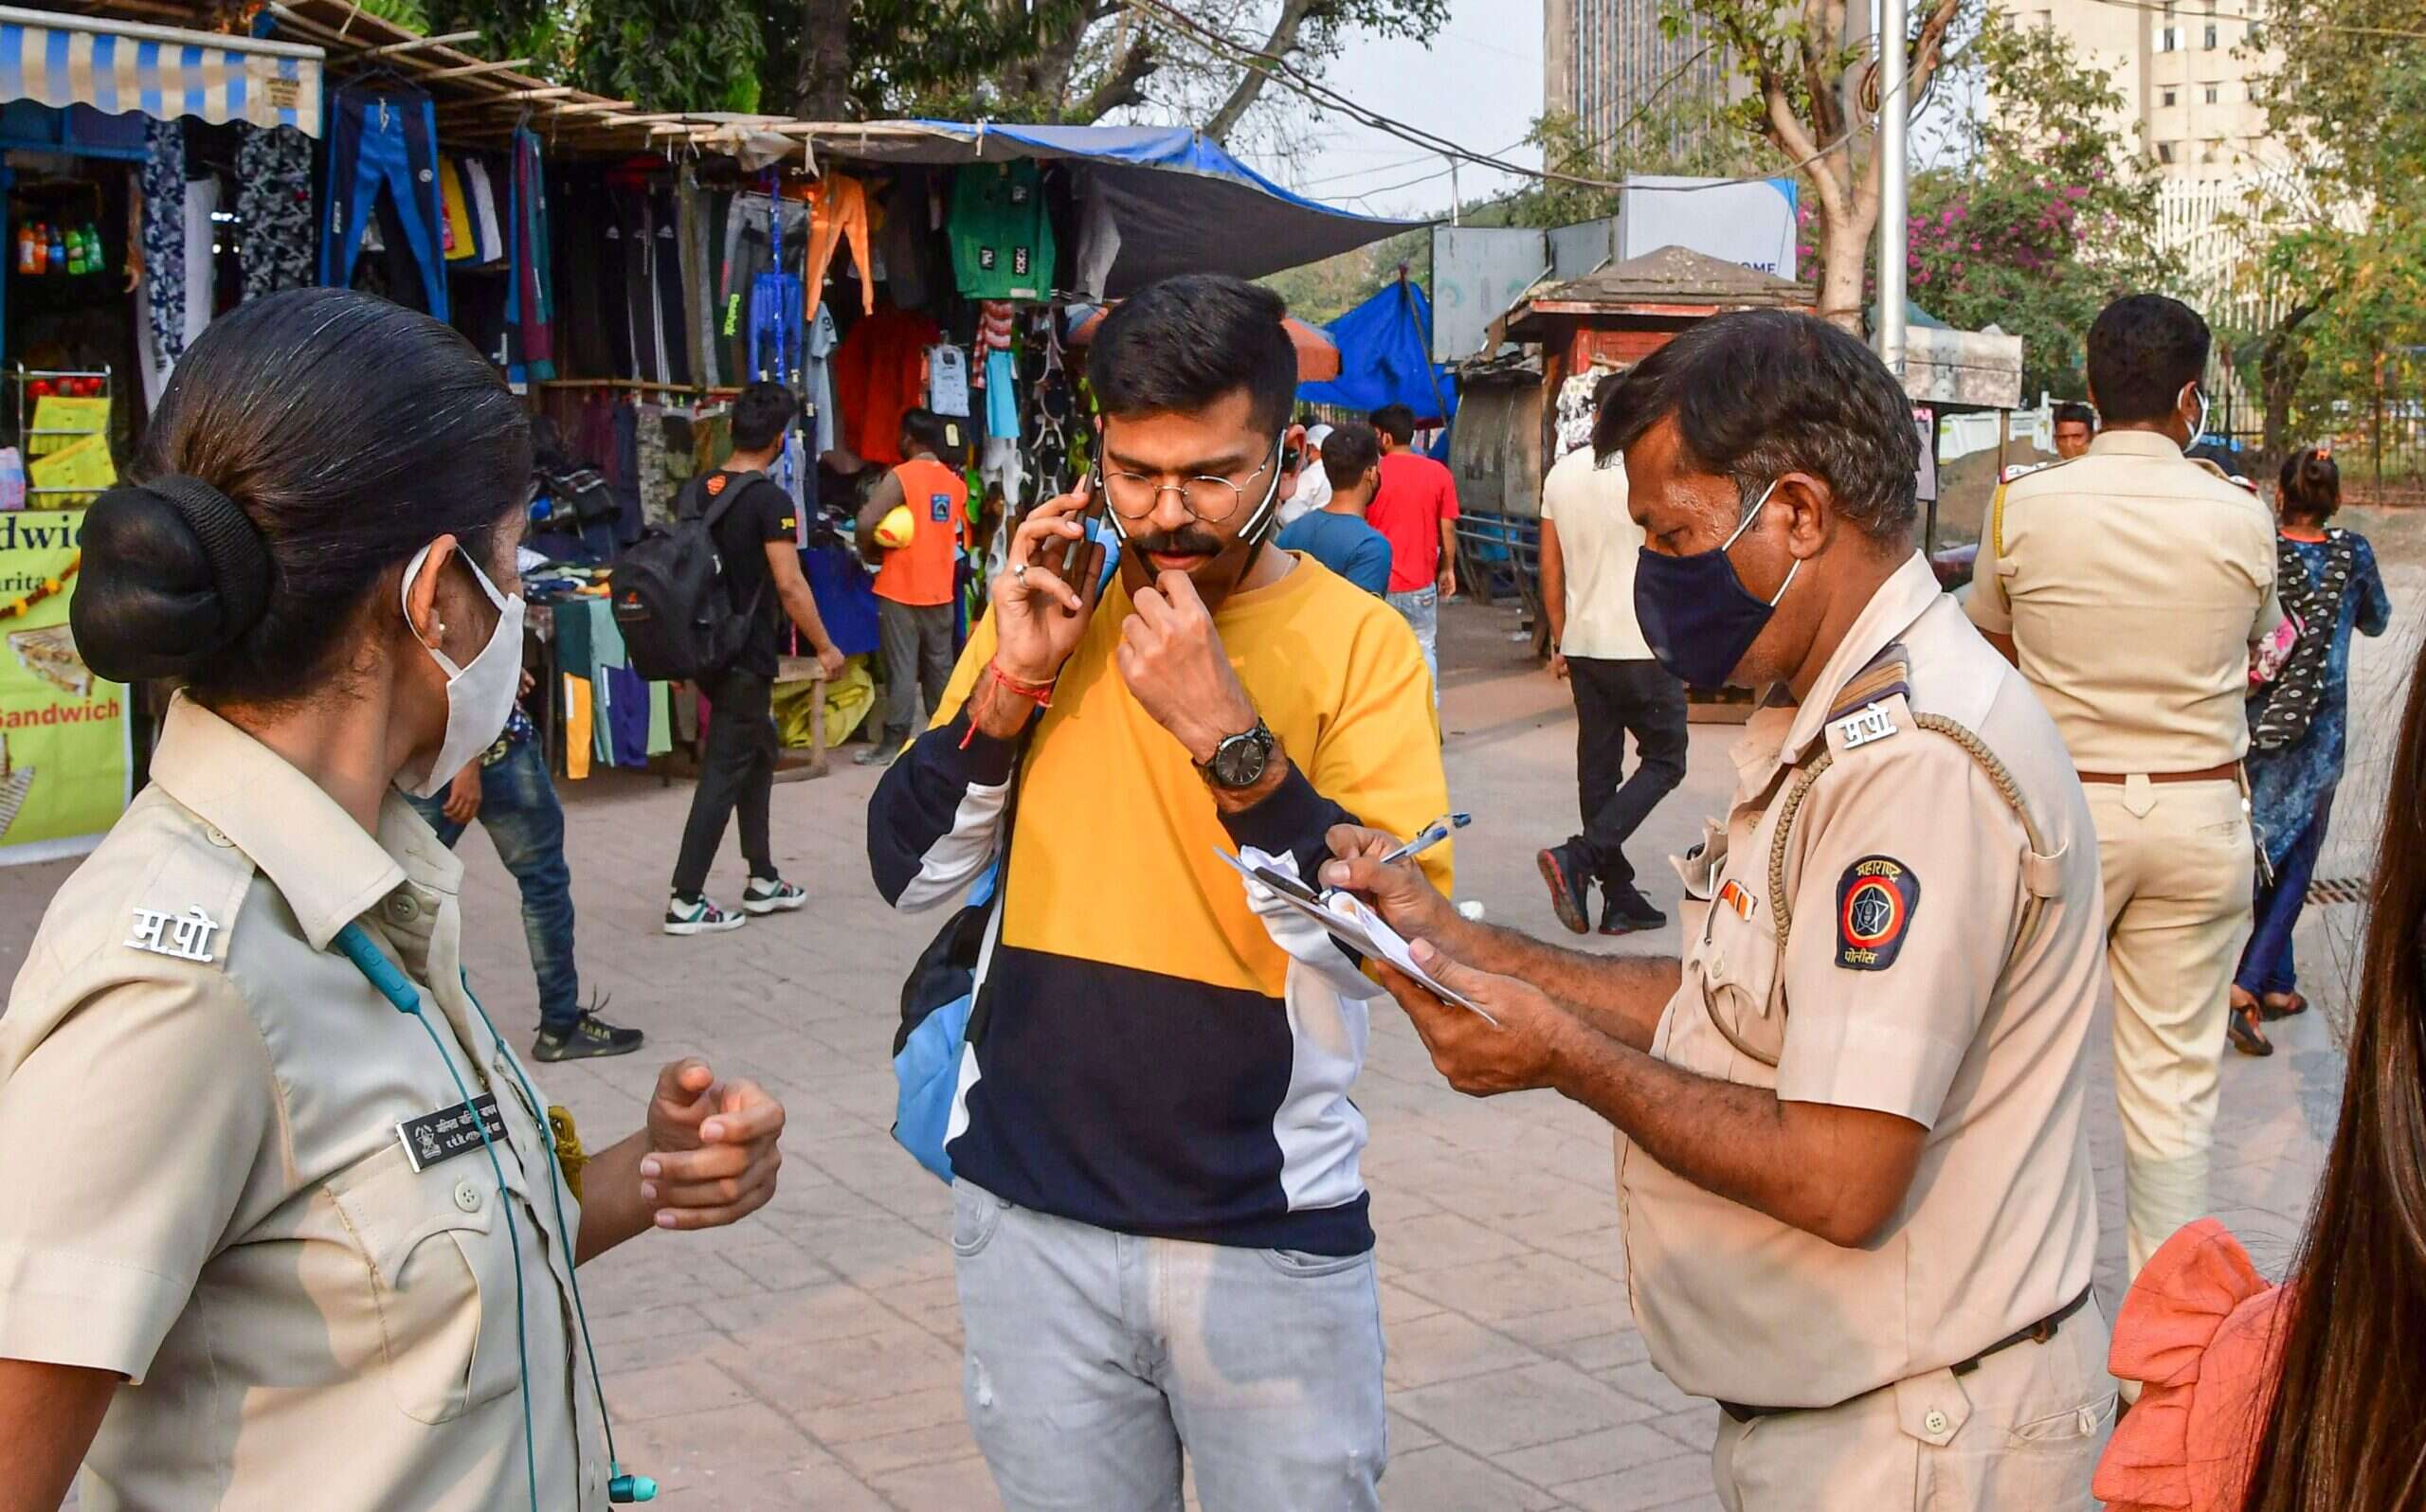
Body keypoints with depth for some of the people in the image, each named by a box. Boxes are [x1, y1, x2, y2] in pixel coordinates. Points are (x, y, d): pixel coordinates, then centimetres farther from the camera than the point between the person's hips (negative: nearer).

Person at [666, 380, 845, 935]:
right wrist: (825, 648, -9)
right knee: (724, 772, -2)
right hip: (747, 657, -8)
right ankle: (685, 902, -1)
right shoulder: (770, 500, -16)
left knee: (759, 750, 20)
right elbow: (789, 585, -20)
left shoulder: (695, 491, 6)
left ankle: (762, 880, 26)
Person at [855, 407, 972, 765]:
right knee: (939, 666, 12)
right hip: (940, 589, 6)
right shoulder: (955, 482, 7)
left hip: (901, 590, -6)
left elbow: (866, 523, -20)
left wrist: (871, 551, -3)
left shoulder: (901, 476, -13)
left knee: (902, 668, -4)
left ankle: (894, 742, -2)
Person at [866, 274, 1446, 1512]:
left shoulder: (1359, 642, -6)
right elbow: (909, 874, 3)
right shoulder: (1048, 608, 4)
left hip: (1270, 1239, -2)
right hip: (1030, 1218, 3)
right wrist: (1012, 681, -11)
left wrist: (1226, 734, -23)